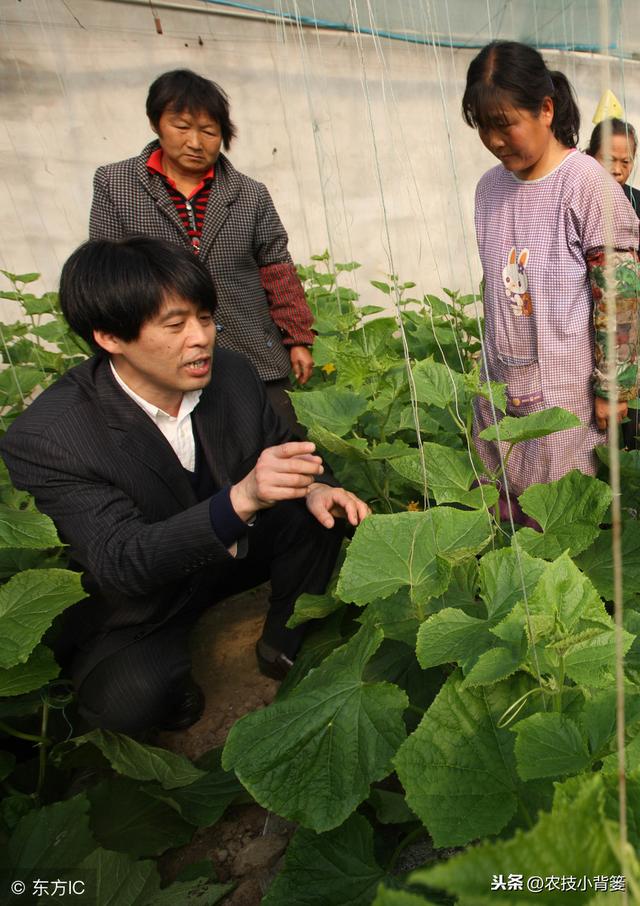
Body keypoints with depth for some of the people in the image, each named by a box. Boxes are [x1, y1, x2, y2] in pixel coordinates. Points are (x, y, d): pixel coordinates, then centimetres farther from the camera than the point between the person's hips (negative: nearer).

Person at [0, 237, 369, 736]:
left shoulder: (232, 372, -14)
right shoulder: (43, 439, -29)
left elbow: (278, 449, 3)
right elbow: (117, 566, -34)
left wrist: (314, 486, -22)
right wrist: (241, 499, -49)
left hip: (228, 552, 5)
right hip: (133, 607, -4)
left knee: (321, 514, -12)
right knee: (129, 697, -30)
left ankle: (284, 645, 9)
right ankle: (169, 677, 7)